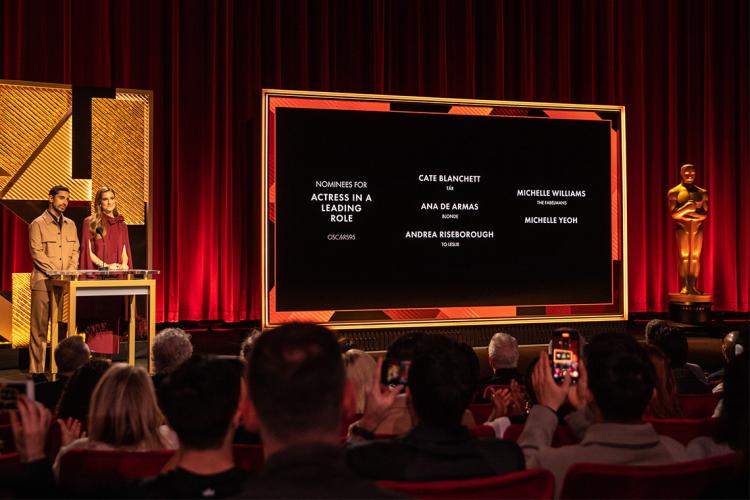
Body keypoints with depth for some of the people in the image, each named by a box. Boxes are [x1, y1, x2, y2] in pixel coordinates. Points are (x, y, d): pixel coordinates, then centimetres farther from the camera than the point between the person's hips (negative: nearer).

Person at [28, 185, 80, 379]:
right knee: (40, 327, -3)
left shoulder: (70, 225, 16)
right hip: (43, 282, -5)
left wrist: (71, 270, -3)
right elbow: (36, 253, -7)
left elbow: (75, 250, 15)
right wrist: (56, 272, -15)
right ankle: (37, 370, 0)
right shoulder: (38, 224, 0)